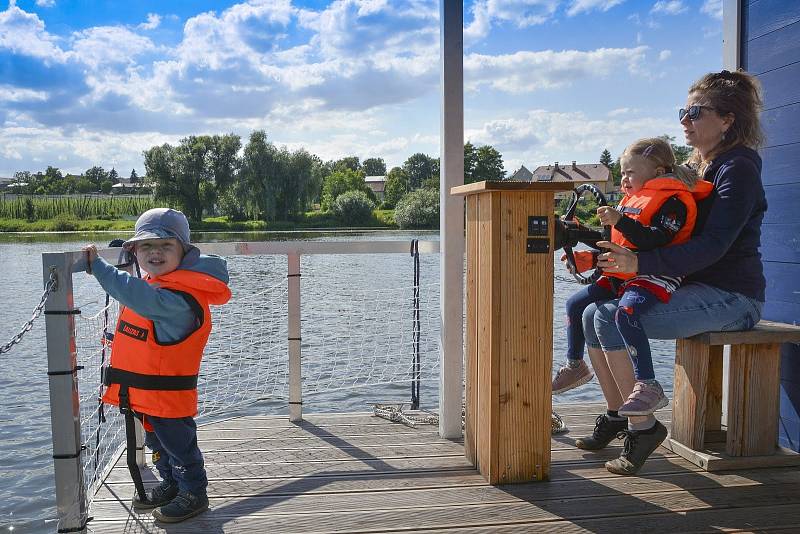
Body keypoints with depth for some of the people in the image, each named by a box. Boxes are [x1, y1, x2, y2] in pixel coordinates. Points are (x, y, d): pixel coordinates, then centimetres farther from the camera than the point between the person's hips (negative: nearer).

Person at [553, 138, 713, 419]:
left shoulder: (673, 201, -9)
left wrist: (620, 221, -29)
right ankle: (575, 366, 25)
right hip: (622, 275, 10)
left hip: (655, 277, -10)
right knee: (575, 304, 7)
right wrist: (590, 257, 14)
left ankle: (648, 386, -29)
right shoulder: (632, 199, 20)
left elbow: (654, 242, -24)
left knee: (626, 313, -36)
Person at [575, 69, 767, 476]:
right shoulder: (695, 167, 16)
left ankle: (643, 426, -12)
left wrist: (641, 263, -35)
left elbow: (712, 246, -26)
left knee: (613, 319, -25)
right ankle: (617, 416, 9)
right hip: (695, 288, 9)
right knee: (592, 315, -2)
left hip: (730, 297, -9)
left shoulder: (738, 169, -12)